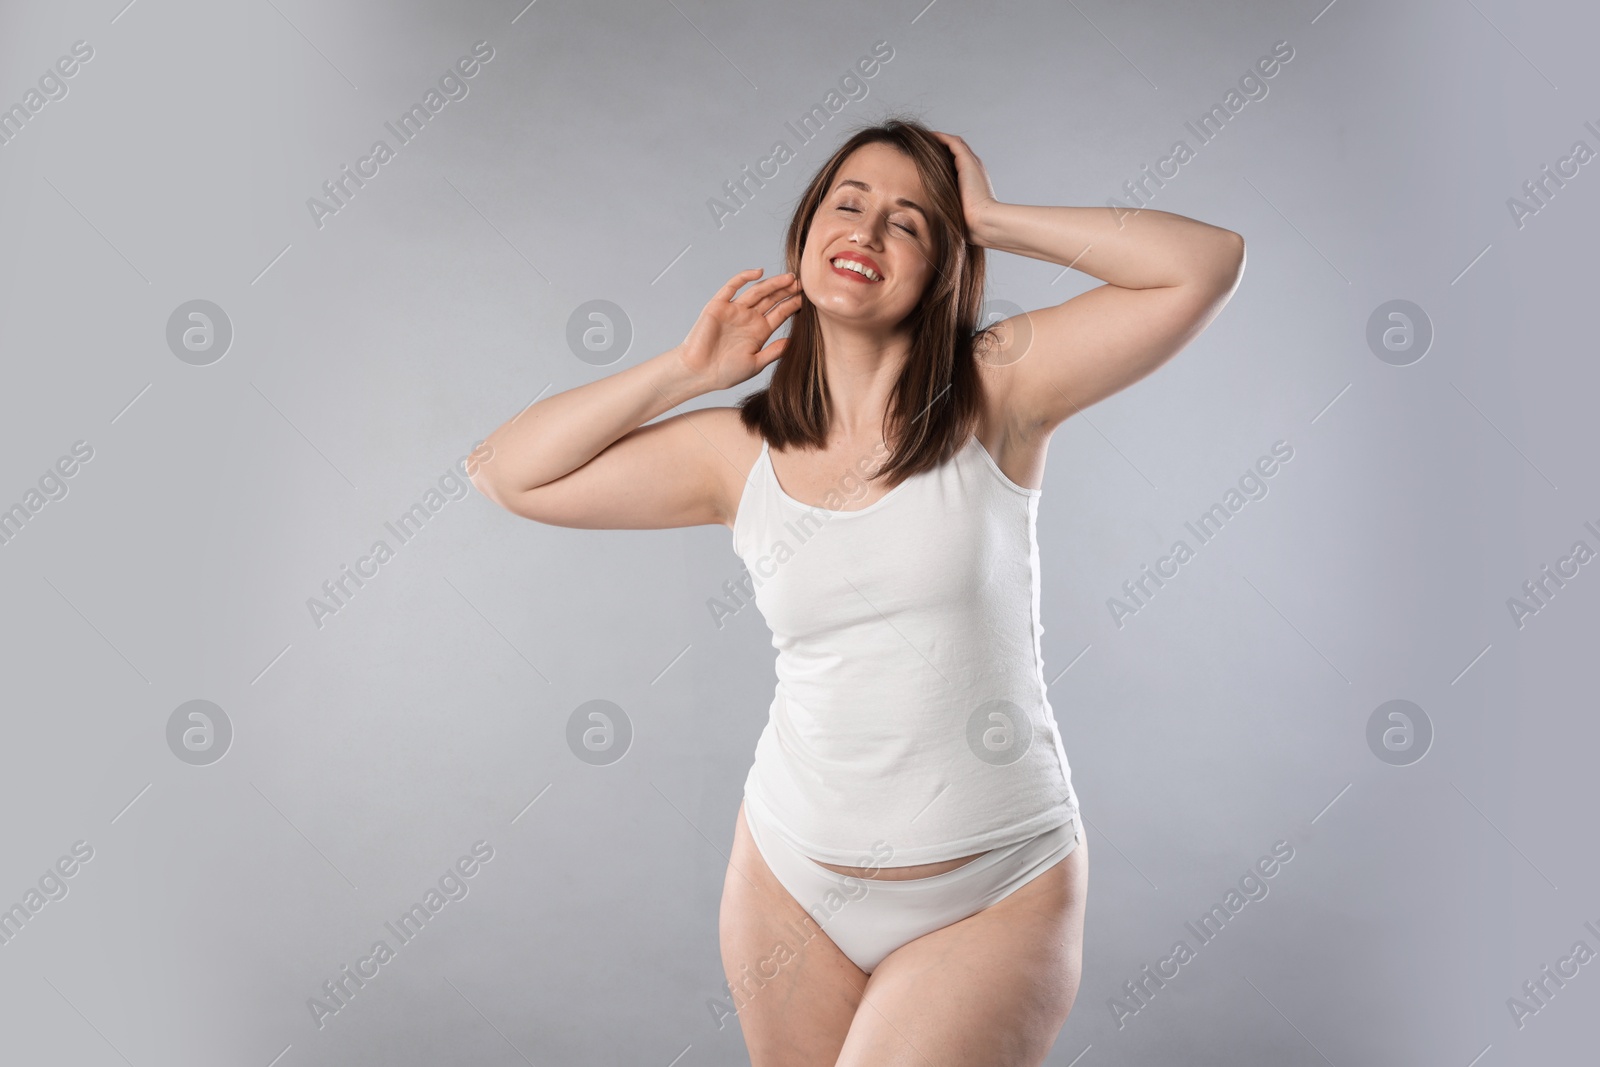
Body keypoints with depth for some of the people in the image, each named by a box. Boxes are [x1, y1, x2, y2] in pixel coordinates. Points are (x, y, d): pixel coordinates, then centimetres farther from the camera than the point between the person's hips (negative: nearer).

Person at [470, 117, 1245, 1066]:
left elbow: (1207, 265, -17)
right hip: (793, 880, 4)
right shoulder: (740, 452, 0)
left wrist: (994, 221, -9)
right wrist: (686, 372, -1)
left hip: (996, 901, -3)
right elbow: (508, 474, 5)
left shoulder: (994, 394, -8)